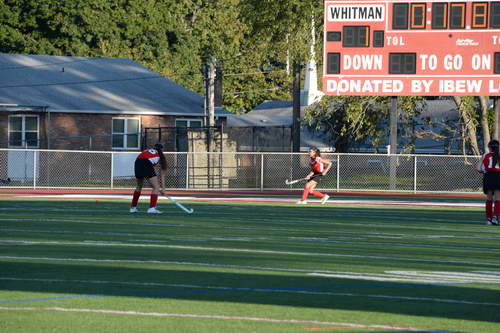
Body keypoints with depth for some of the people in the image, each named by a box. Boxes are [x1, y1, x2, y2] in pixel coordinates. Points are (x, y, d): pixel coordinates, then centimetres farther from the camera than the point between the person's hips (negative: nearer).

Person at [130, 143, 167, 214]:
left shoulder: (146, 151, 34)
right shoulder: (160, 156, 23)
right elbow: (162, 174, 21)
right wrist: (163, 187, 23)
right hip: (147, 165, -5)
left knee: (139, 186, 26)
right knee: (156, 187, 3)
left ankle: (133, 207, 32)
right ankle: (152, 207, -12)